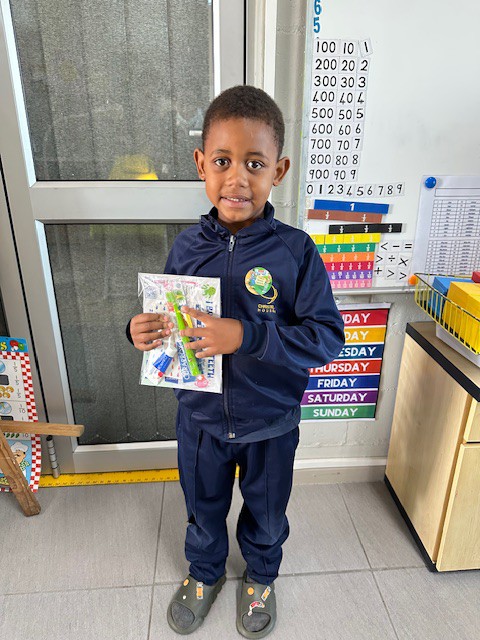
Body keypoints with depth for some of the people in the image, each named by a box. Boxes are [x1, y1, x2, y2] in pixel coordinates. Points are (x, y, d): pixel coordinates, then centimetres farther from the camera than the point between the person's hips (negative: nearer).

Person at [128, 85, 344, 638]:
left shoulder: (296, 251, -18)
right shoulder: (187, 246, -9)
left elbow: (327, 335, -21)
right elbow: (172, 321, 2)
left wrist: (246, 337, -33)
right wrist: (144, 331, -21)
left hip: (270, 423, -2)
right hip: (200, 417, 2)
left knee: (265, 512, 26)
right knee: (203, 508, 27)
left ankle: (260, 577, 59)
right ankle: (205, 572, 60)